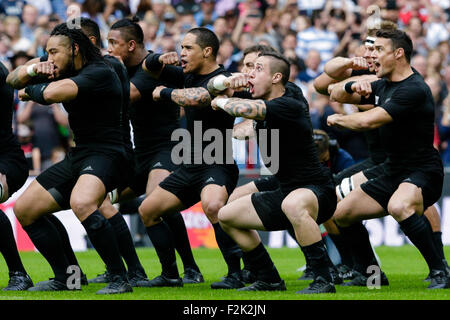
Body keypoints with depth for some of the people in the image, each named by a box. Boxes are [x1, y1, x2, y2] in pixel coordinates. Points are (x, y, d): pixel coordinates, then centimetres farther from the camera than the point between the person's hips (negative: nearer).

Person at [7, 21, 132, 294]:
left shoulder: (99, 73, -17)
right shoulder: (64, 72, 12)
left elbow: (54, 93, -32)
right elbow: (12, 80, 17)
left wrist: (29, 91, -9)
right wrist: (33, 69, -5)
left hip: (104, 155, -10)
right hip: (78, 156, 10)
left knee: (81, 203, -38)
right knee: (24, 210, 9)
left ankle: (120, 279, -31)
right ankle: (65, 279, 16)